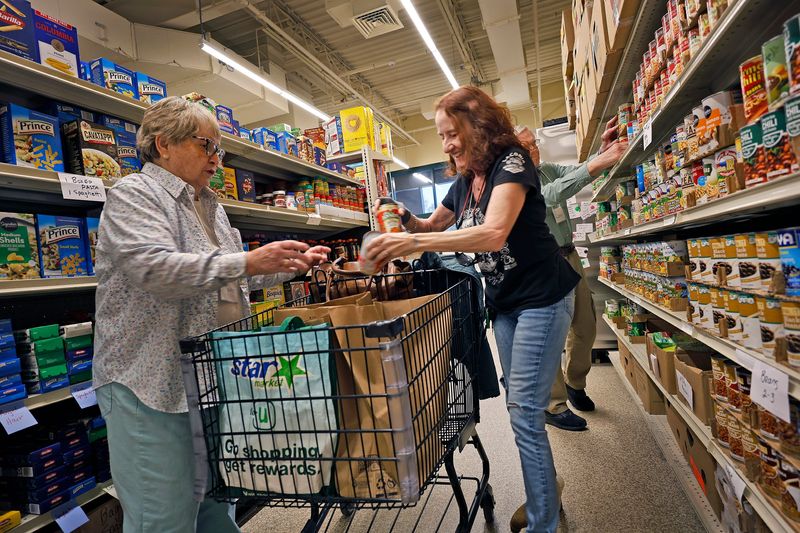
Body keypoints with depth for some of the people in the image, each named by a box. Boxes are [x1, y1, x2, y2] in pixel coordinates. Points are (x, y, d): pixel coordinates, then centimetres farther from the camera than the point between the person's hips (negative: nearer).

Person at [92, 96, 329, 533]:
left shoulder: (207, 205, 17)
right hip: (152, 384, -7)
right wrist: (247, 263, -31)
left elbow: (231, 278, 23)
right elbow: (152, 267, -24)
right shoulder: (133, 195, -7)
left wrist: (293, 264, 13)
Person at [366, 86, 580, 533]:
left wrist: (412, 243, -36)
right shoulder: (465, 183, 8)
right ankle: (544, 491, 35)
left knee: (524, 411, -7)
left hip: (542, 298, -8)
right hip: (504, 301, 8)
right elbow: (434, 225, 22)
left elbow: (494, 233, -32)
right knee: (520, 406, 15)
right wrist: (407, 219, 0)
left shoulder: (511, 162, -15)